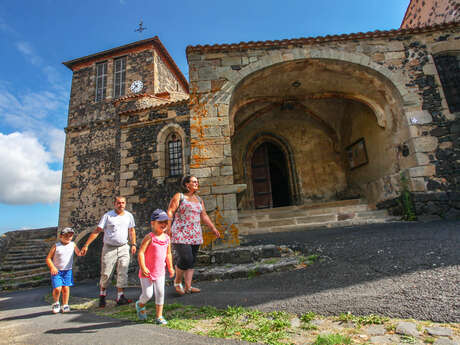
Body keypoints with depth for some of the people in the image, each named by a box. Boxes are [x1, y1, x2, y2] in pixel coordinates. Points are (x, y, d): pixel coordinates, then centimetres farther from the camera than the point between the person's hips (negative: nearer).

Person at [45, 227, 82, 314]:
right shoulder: (56, 246, -6)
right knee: (57, 288, -10)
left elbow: (78, 253, 12)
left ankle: (65, 306, 17)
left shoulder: (72, 244, 1)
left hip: (67, 271, 2)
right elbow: (48, 258, -4)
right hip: (56, 271, -2)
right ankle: (55, 303, 19)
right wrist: (52, 267, -17)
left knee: (66, 288, 2)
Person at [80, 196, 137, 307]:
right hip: (109, 248, -2)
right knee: (105, 274, 5)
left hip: (123, 248, 2)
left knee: (123, 273, -2)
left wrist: (133, 244, 5)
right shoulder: (107, 216, -5)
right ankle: (102, 295, 27)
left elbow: (131, 231, 13)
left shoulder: (129, 216, 5)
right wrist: (86, 245, -10)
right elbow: (97, 231, -5)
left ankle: (120, 297, 6)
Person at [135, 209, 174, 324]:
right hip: (147, 272, -5)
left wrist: (170, 268, 13)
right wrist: (143, 267, -28)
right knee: (148, 294, 2)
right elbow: (141, 253, -21)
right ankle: (140, 305, 36)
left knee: (160, 293, 7)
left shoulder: (167, 238, 1)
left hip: (160, 271, 5)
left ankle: (159, 316, 21)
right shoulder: (150, 237, -17)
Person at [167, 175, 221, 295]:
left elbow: (204, 216, 19)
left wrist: (213, 228, 16)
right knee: (185, 258, -13)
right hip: (180, 233, -5)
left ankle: (188, 286, 16)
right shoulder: (179, 196, -1)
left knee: (192, 261, 6)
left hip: (195, 235, 6)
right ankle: (177, 281, 12)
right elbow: (170, 212, -7)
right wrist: (168, 228, -18)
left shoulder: (199, 199, 15)